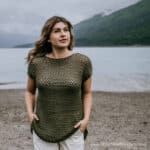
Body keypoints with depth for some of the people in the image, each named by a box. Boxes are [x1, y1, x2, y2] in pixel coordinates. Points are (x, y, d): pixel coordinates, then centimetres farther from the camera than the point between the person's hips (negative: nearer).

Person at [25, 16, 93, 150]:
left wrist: (86, 119, -8)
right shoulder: (36, 62, -6)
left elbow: (87, 93, 4)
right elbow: (29, 91, 10)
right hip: (43, 130, 1)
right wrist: (30, 113, -5)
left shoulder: (83, 61, -9)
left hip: (72, 130, -1)